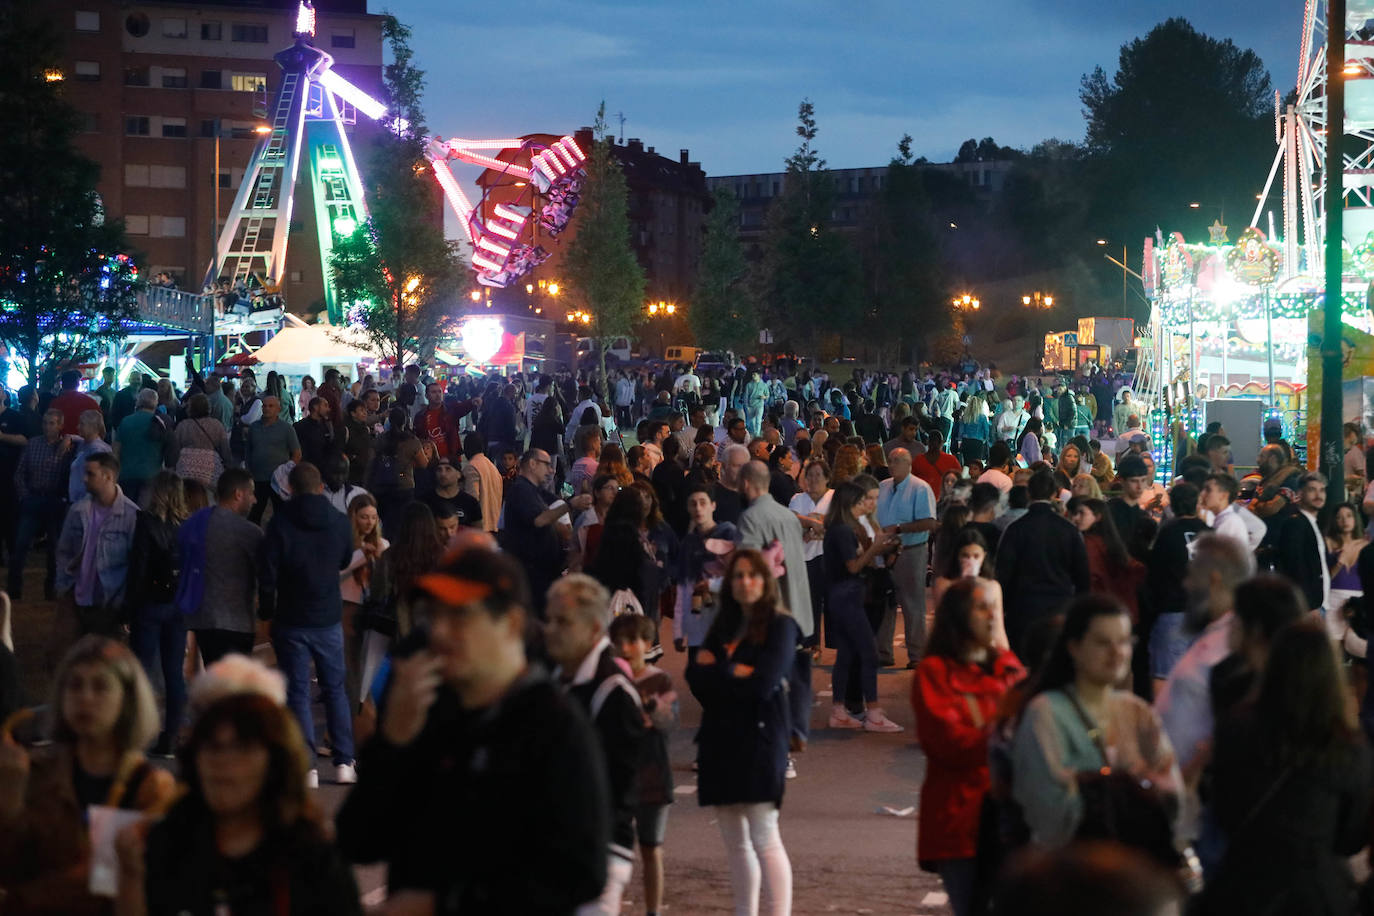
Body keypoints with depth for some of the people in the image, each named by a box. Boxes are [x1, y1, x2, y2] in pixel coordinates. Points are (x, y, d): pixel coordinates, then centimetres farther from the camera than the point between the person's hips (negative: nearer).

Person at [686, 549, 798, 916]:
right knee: (735, 842, 7)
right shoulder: (722, 627, 18)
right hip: (720, 741, 6)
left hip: (759, 739, -6)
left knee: (764, 838, -12)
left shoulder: (780, 625, 0)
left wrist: (717, 668, -1)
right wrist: (736, 672, -10)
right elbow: (695, 675, 6)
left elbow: (763, 684, -11)